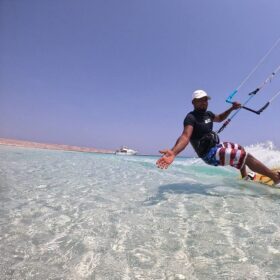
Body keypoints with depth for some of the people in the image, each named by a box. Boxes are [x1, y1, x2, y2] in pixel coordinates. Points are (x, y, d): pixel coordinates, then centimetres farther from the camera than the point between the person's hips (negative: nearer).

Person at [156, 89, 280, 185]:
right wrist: (173, 152, -57)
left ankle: (245, 178, 43)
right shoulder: (191, 118, -22)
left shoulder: (208, 114, 7)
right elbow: (185, 136, -39)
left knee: (240, 149, 30)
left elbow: (220, 118, 30)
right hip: (211, 154, -10)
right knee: (247, 156, -12)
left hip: (217, 146, 10)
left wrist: (231, 109, 14)